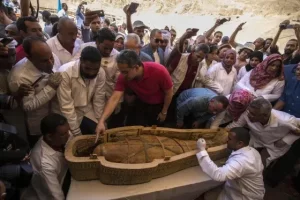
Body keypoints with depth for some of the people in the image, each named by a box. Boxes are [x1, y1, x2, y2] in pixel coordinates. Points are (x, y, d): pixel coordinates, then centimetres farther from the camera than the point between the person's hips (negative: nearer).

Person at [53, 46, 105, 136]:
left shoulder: (101, 73, -15)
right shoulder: (65, 73, -27)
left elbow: (99, 101, -6)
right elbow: (66, 107, -24)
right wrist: (76, 133, -21)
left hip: (87, 112, 3)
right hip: (67, 115, -3)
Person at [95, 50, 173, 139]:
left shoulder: (159, 71, -35)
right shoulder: (124, 77, -27)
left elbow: (169, 92, -20)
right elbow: (114, 98, -33)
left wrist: (164, 112, -10)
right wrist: (101, 121, -44)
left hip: (160, 105, -2)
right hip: (143, 105, 3)